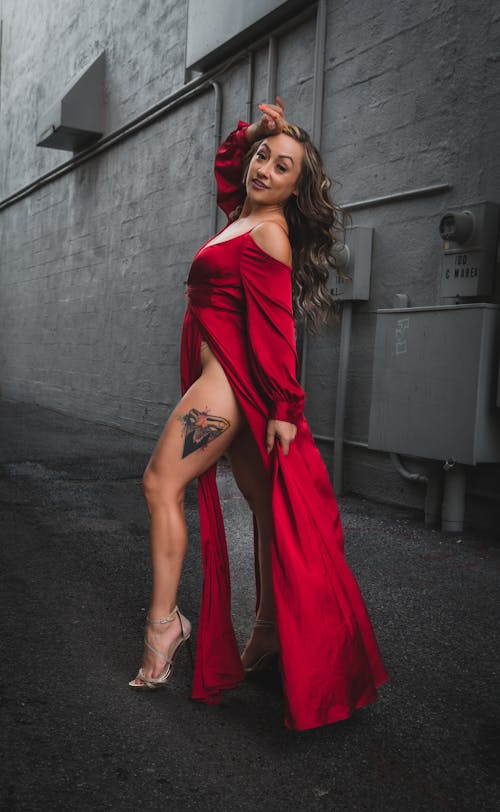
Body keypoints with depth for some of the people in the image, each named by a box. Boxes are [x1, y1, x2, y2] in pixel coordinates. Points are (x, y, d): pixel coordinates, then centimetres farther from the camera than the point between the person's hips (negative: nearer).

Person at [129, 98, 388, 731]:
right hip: (227, 379, 9)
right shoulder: (244, 216, 15)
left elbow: (276, 328, -17)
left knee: (162, 483, -9)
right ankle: (271, 628, 18)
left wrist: (284, 407, -18)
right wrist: (250, 131, 19)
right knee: (264, 503, 9)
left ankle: (163, 620, -4)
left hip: (231, 380, -9)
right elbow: (225, 169, 36)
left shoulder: (270, 234, -11)